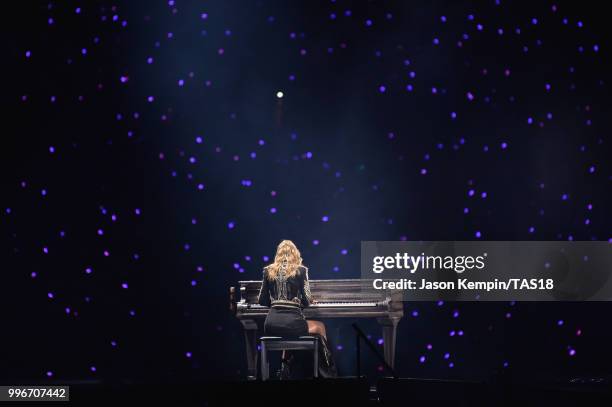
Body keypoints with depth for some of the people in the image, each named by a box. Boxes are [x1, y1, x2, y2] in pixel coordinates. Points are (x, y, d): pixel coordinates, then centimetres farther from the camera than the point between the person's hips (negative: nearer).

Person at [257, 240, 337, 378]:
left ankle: (287, 373, 35)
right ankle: (328, 373, 30)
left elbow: (263, 301, 15)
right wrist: (303, 301, 22)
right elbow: (306, 301, -2)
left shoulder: (268, 271, 11)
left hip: (270, 326, 4)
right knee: (320, 327, 25)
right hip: (291, 323, -4)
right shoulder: (300, 270, 2)